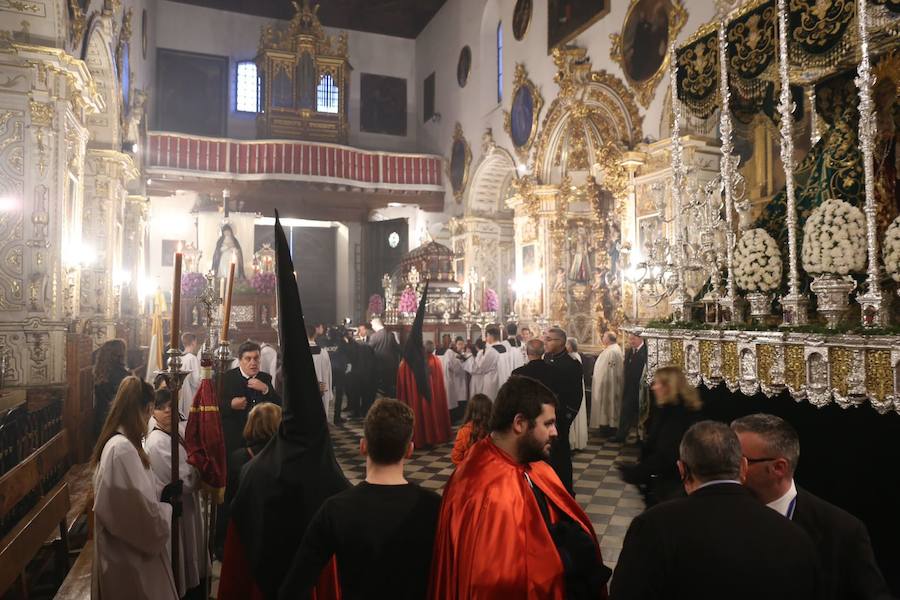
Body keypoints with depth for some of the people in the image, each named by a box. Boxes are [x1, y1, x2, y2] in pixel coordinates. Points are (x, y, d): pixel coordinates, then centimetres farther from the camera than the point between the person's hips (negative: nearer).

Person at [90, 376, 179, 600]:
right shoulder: (122, 449, -27)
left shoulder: (115, 443, 4)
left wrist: (161, 495, 4)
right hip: (130, 559, -9)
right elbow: (144, 518, -26)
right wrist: (166, 505, -8)